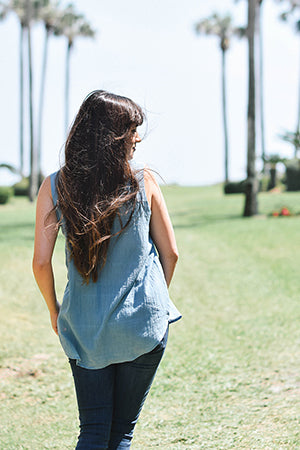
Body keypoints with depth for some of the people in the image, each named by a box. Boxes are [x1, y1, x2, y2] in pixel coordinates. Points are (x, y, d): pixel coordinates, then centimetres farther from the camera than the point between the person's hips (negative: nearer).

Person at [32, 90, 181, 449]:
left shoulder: (53, 187, -4)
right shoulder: (144, 182, -6)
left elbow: (41, 262, -5)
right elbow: (170, 252, 2)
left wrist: (54, 310, 12)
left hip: (85, 328, 1)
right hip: (143, 325, -1)